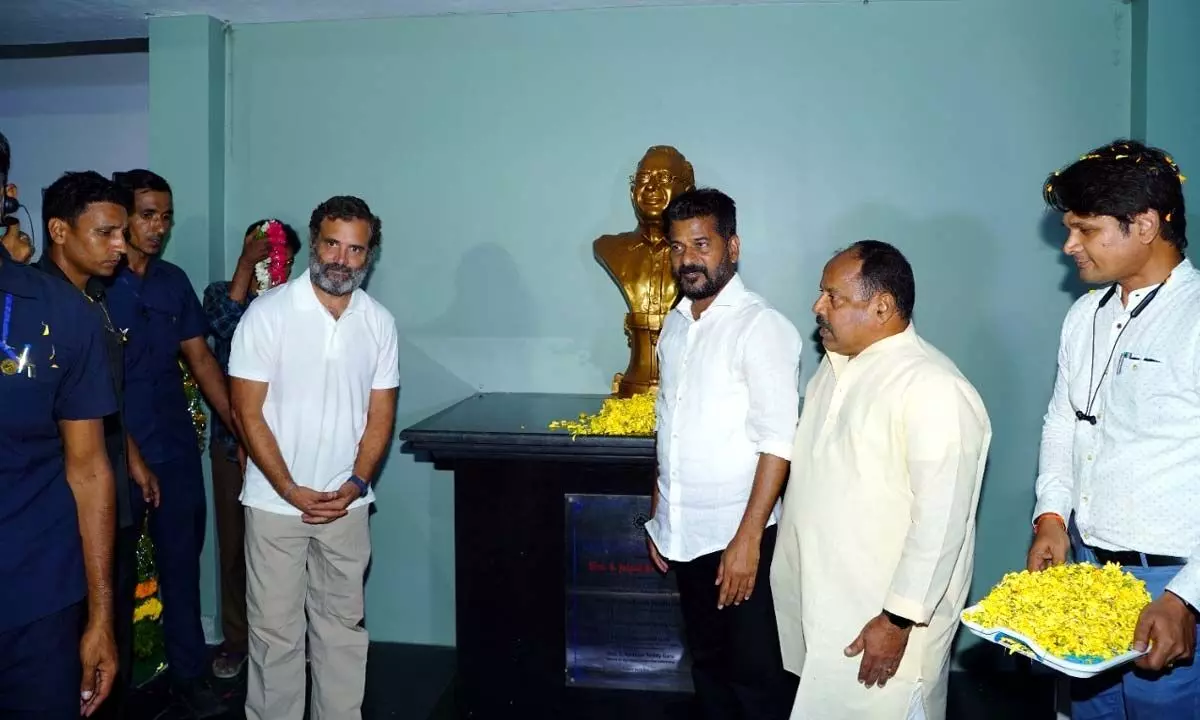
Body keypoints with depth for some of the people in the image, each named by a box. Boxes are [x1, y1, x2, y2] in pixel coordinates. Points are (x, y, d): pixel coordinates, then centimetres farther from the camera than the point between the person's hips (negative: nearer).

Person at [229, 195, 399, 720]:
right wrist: (292, 491, -12)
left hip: (347, 504, 3)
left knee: (344, 626, 12)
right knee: (276, 630, 7)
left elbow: (380, 415, 5)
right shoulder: (268, 313, -7)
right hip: (275, 502, -2)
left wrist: (355, 485, -7)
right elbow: (247, 412, -7)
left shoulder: (379, 322, 2)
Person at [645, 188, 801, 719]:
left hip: (738, 538, -6)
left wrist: (747, 538, -21)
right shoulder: (675, 324, 8)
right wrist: (658, 516, 13)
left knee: (756, 676, 7)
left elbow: (778, 441, -18)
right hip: (685, 536, 6)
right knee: (707, 664, 20)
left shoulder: (761, 326, -14)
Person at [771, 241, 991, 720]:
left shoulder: (933, 389, -21)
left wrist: (898, 621, -20)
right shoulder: (836, 365, 7)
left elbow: (940, 521, -22)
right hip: (819, 605, 8)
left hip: (880, 620, -8)